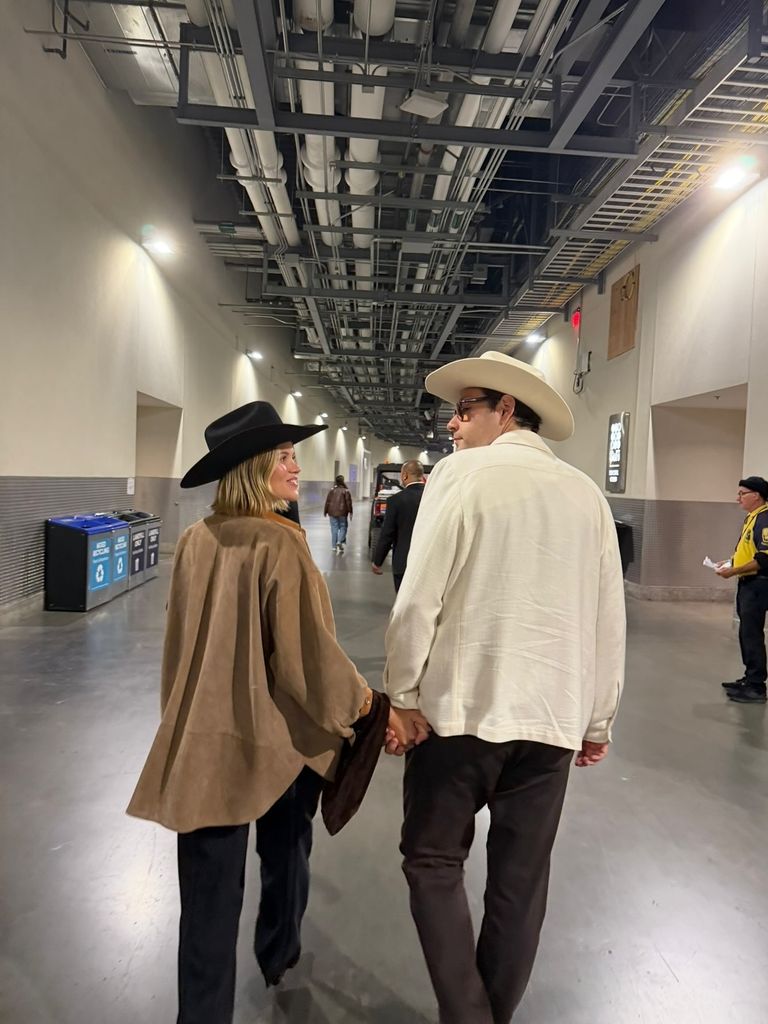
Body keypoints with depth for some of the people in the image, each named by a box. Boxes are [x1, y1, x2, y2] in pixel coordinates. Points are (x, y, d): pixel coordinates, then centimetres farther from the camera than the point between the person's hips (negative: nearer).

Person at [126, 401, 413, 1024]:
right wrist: (373, 707, -5)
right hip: (282, 737, -3)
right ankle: (279, 958, 51)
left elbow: (184, 641, 8)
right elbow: (307, 655, -20)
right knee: (285, 855, 26)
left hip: (205, 735, 3)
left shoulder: (195, 541, -3)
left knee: (211, 890, 13)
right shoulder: (281, 544, -21)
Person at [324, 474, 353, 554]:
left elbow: (328, 501, 2)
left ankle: (334, 546, 9)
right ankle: (340, 542, -15)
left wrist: (325, 511, 10)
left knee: (334, 528, 8)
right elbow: (348, 502, -6)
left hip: (332, 512, 2)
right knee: (343, 527, 7)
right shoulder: (346, 490, -5)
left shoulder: (332, 490, 0)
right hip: (342, 512, -2)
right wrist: (350, 512, 0)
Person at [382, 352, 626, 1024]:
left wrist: (402, 696, 0)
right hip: (552, 716, 4)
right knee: (522, 880, 16)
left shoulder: (463, 473, -7)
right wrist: (599, 722, 15)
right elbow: (608, 621, 5)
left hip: (461, 706, -4)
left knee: (434, 861, 14)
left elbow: (419, 600, -11)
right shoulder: (587, 494, 4)